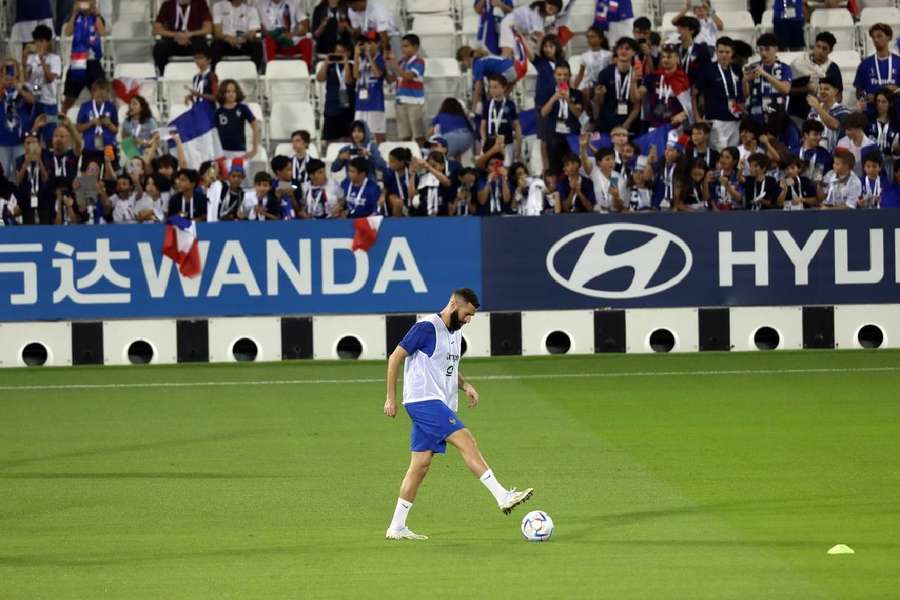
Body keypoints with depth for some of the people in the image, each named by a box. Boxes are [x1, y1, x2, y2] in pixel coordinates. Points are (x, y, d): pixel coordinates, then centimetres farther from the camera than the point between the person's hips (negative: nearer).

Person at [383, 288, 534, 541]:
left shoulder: (455, 333, 16)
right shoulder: (427, 328, -12)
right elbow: (395, 357, -9)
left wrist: (465, 385, 8)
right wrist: (391, 397, -10)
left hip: (440, 404, 10)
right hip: (423, 400, -10)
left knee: (421, 464, 7)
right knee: (467, 442, -18)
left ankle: (396, 527, 9)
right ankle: (503, 497, -22)